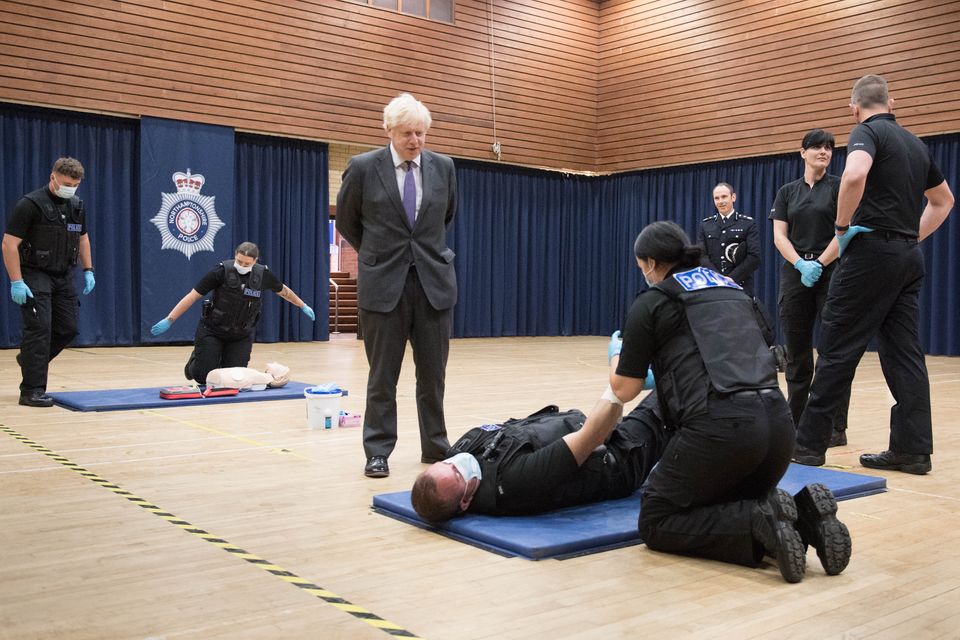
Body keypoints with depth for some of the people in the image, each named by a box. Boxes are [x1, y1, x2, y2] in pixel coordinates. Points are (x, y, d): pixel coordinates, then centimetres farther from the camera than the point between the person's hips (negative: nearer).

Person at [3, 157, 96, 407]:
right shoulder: (30, 204, -14)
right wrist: (16, 282, -20)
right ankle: (32, 391, -4)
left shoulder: (77, 206, 6)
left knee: (68, 329, 7)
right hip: (35, 275, -7)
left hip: (63, 277, 7)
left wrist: (88, 270, 13)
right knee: (39, 329, -11)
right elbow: (9, 244, -16)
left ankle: (30, 359, 33)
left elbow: (82, 237, 21)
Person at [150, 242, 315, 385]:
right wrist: (169, 320, -22)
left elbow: (283, 290, 11)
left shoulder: (263, 274, -10)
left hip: (242, 336, 2)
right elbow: (193, 296, -18)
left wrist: (303, 306, 20)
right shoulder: (222, 271, -20)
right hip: (212, 331, -2)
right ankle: (196, 359, 33)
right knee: (203, 377, -4)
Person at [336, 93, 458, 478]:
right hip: (383, 283, -2)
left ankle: (435, 446, 22)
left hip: (434, 280, 2)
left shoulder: (443, 167, 4)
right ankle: (378, 452, 14)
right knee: (383, 374, 4)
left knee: (433, 373, 8)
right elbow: (346, 222, 9)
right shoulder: (363, 167, -4)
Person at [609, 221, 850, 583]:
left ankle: (762, 525, -12)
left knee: (656, 521, 10)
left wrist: (619, 356, 34)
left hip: (720, 426, -7)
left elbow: (624, 391, 12)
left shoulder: (651, 302, 7)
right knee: (734, 502, 30)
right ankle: (804, 516, 0)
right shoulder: (735, 289, 25)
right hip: (778, 420, 7)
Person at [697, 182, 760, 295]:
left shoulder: (749, 224, 5)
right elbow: (701, 255, 3)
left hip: (740, 286, -2)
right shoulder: (705, 225, 13)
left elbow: (754, 257, -3)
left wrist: (731, 279, -11)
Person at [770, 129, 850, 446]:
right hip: (795, 274, 4)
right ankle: (796, 422, 15)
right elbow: (779, 236, 4)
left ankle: (836, 426, 2)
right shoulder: (787, 191, 12)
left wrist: (819, 264, -14)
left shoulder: (839, 186, 2)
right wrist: (801, 265, -12)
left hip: (831, 273, -3)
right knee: (796, 351, 6)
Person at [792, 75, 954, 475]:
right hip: (909, 257, 8)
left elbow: (855, 175, -28)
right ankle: (912, 449, 7)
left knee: (838, 349, -5)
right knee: (904, 352, 7)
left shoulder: (867, 132, -5)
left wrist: (843, 225, -15)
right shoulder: (915, 144, 19)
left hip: (873, 251, -8)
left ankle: (809, 445, -1)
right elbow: (943, 200, 31)